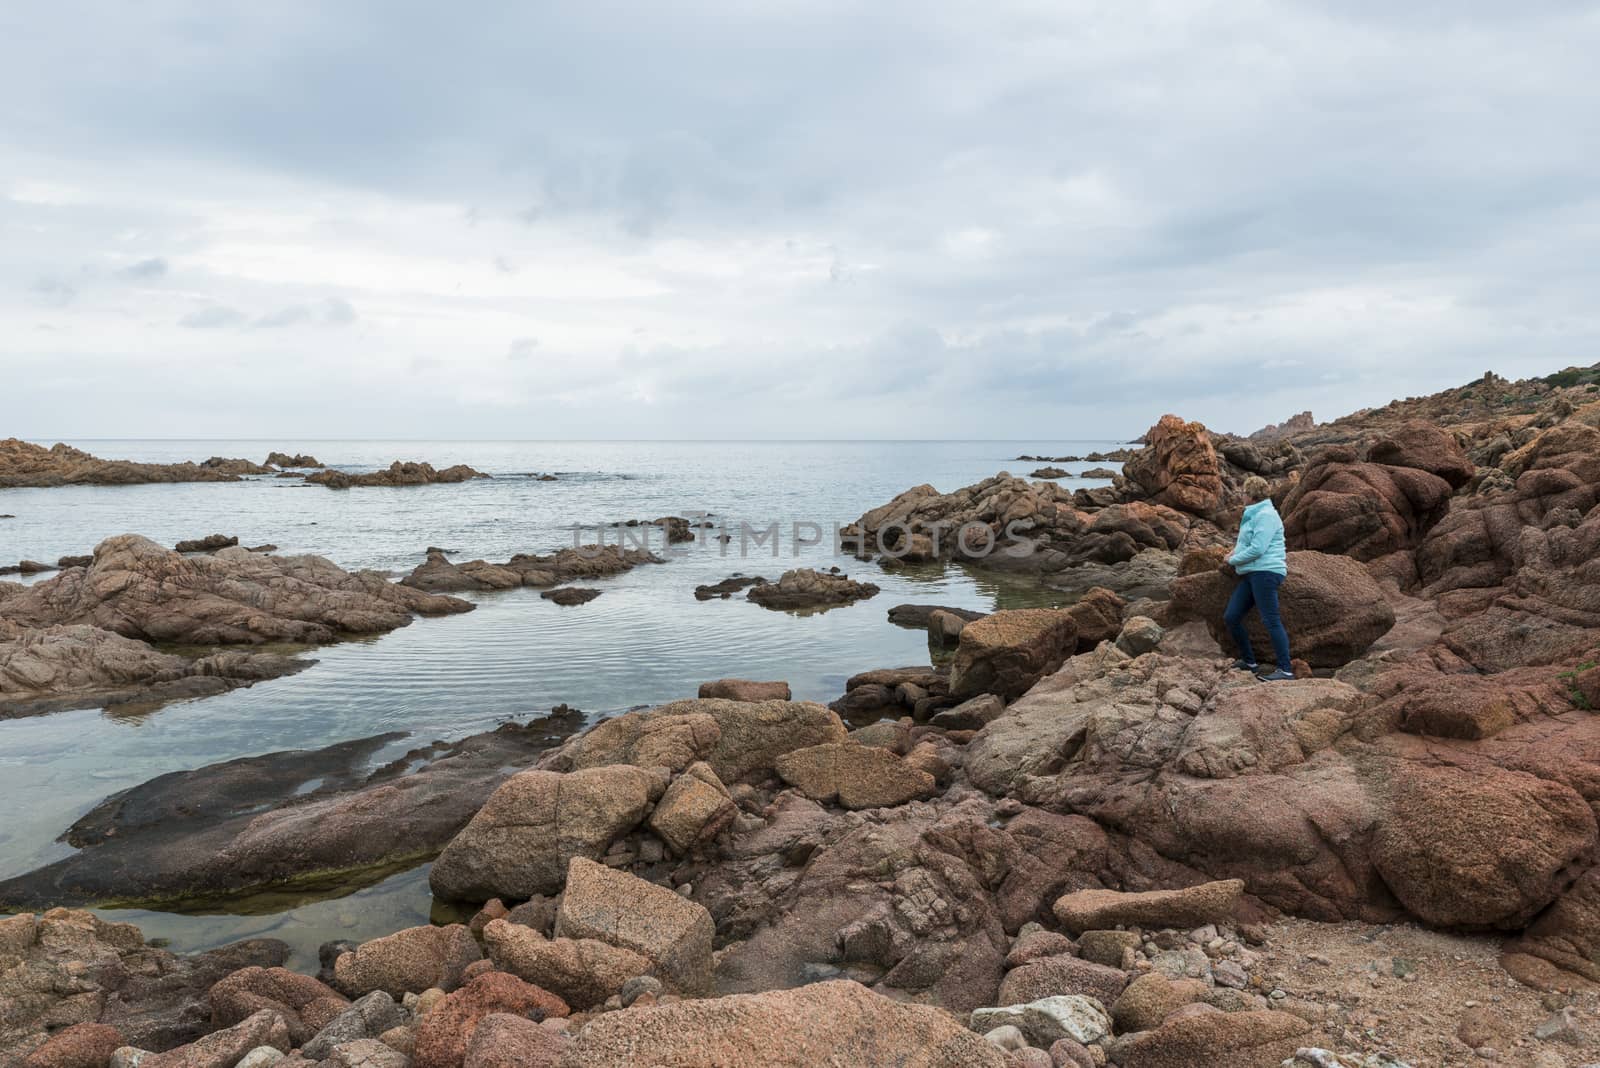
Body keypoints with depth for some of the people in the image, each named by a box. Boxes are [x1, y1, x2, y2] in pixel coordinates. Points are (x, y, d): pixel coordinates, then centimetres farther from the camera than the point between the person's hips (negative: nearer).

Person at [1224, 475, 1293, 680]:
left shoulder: (1265, 515, -11)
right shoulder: (1254, 514, 21)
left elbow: (1257, 549, -19)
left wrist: (1233, 559, -6)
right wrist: (1236, 550, 14)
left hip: (1265, 572, -10)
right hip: (1251, 574, 10)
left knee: (1271, 620, -12)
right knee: (1231, 617, 7)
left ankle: (1285, 669, -11)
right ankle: (1248, 661, 17)